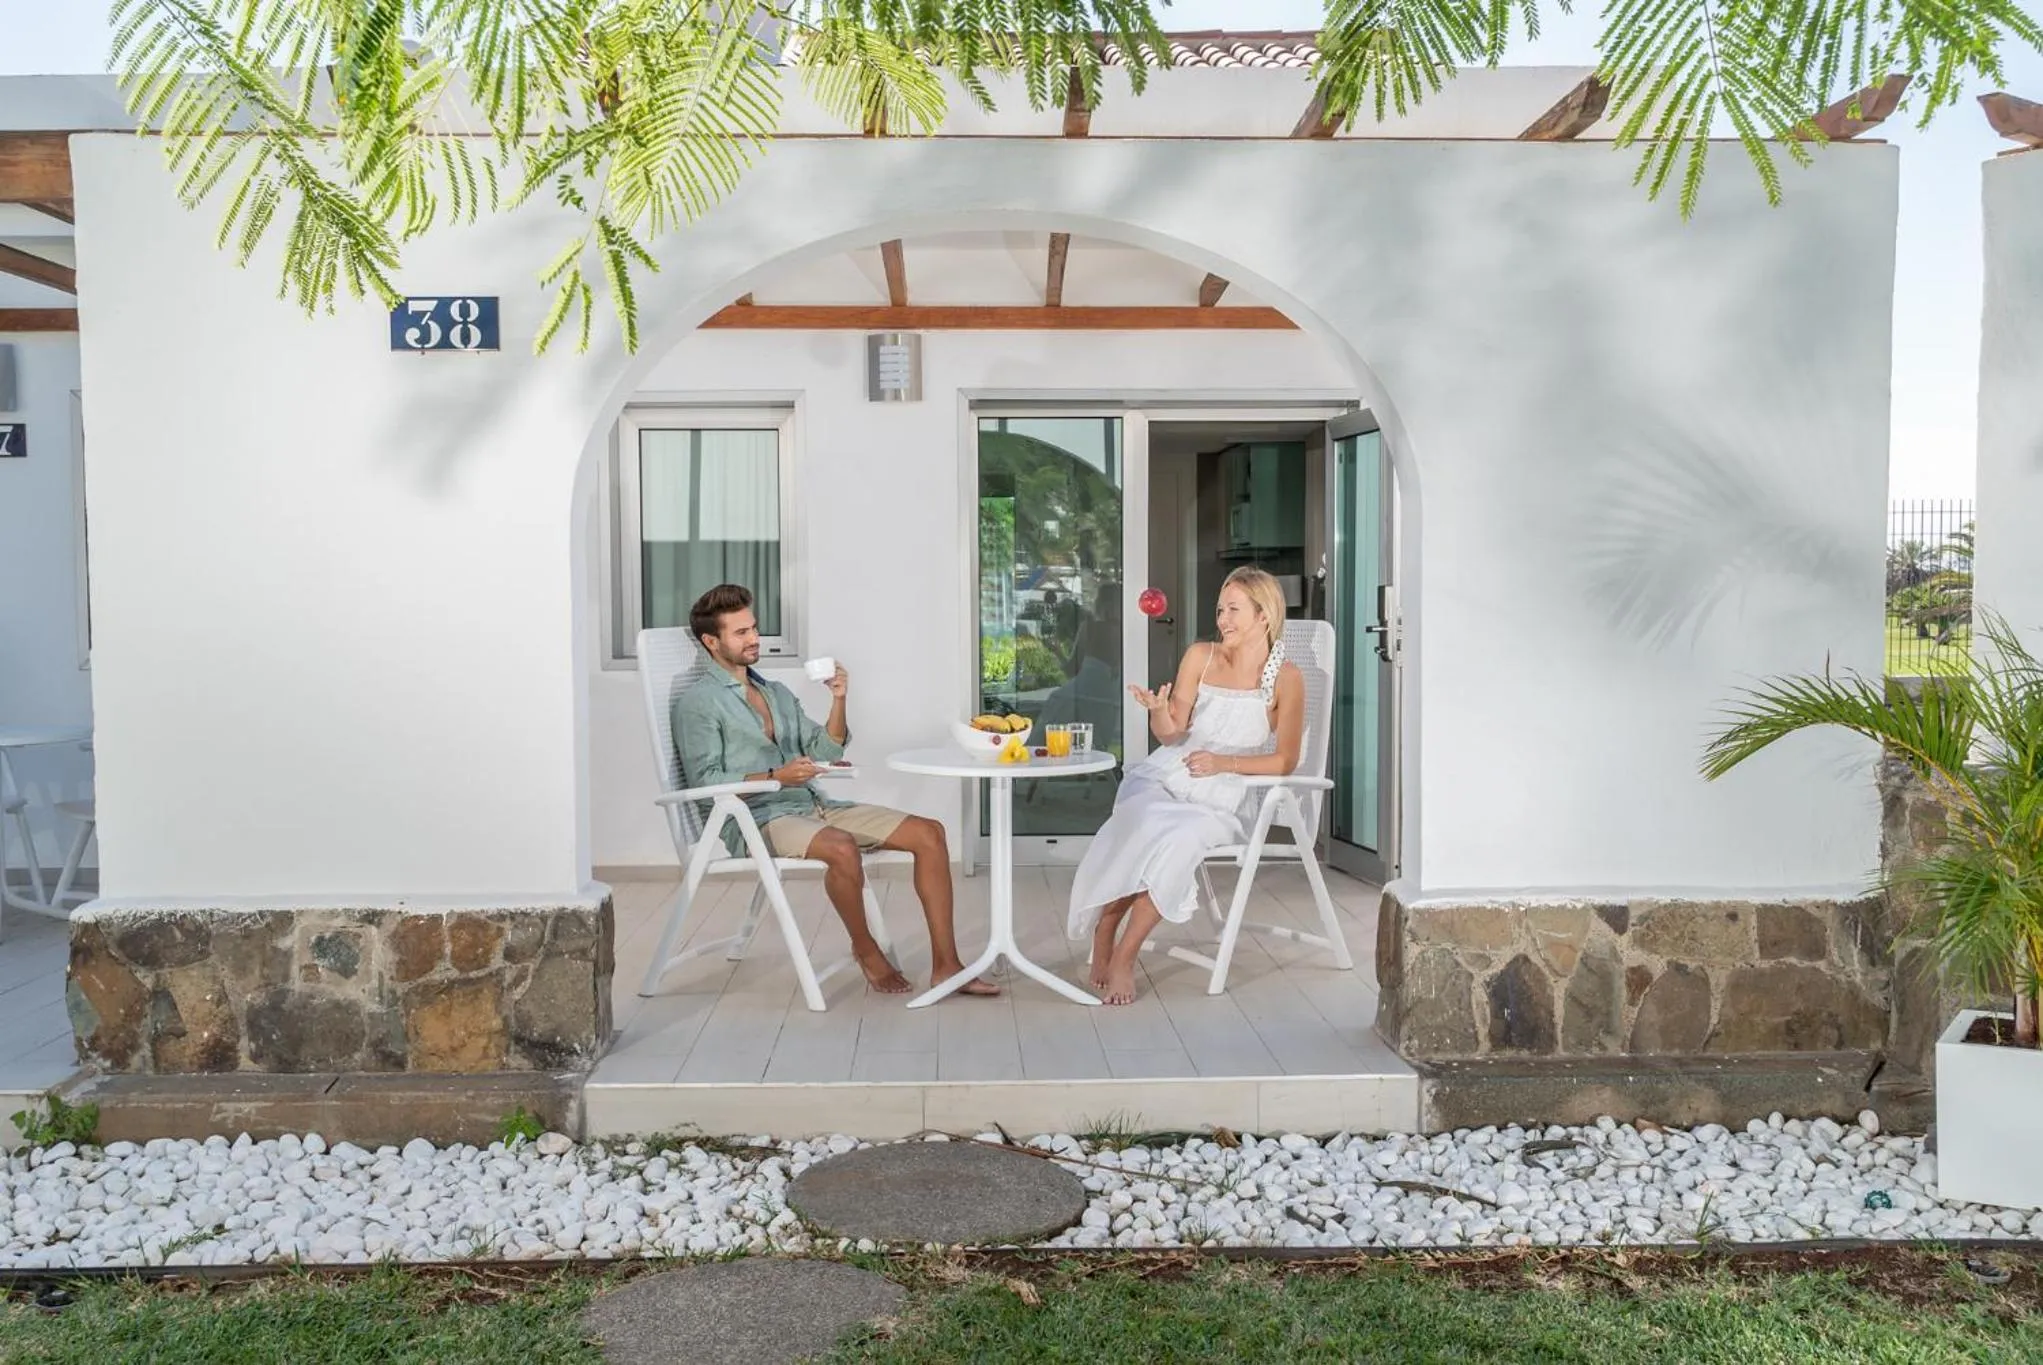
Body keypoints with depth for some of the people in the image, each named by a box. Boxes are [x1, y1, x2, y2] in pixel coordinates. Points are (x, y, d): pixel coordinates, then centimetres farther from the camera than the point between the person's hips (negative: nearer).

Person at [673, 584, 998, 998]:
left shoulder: (777, 693, 23)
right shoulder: (698, 701, 0)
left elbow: (825, 752, 17)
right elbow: (703, 780, -11)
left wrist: (838, 700, 1)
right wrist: (775, 777, -22)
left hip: (814, 806, 8)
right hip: (758, 818, -7)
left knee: (929, 833, -8)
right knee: (842, 847, -38)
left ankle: (946, 964, -9)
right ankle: (866, 951, -11)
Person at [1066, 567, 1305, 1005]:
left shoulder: (1285, 678, 0)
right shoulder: (1200, 656, 7)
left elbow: (1285, 760, -1)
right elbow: (1171, 734, 6)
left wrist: (1224, 762, -14)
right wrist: (1158, 710, -16)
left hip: (1219, 798, -1)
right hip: (1164, 777, 1)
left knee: (1181, 837, -33)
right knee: (1142, 826, -33)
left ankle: (1123, 956, -22)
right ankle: (1103, 940, -19)